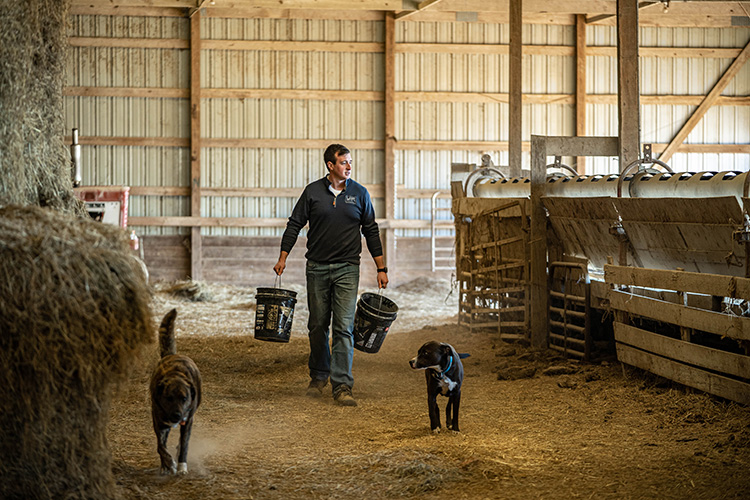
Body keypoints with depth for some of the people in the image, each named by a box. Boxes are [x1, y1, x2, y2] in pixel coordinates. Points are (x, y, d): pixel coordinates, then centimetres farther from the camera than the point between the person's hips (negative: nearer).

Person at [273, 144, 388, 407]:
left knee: (344, 327, -8)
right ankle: (318, 376, 27)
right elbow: (295, 224, 6)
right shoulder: (313, 192, 1)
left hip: (347, 269, -1)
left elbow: (371, 231, 9)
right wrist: (283, 257, -2)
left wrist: (381, 268, 6)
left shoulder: (359, 193, 3)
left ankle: (342, 386, -10)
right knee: (317, 325, 9)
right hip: (317, 267, 1)